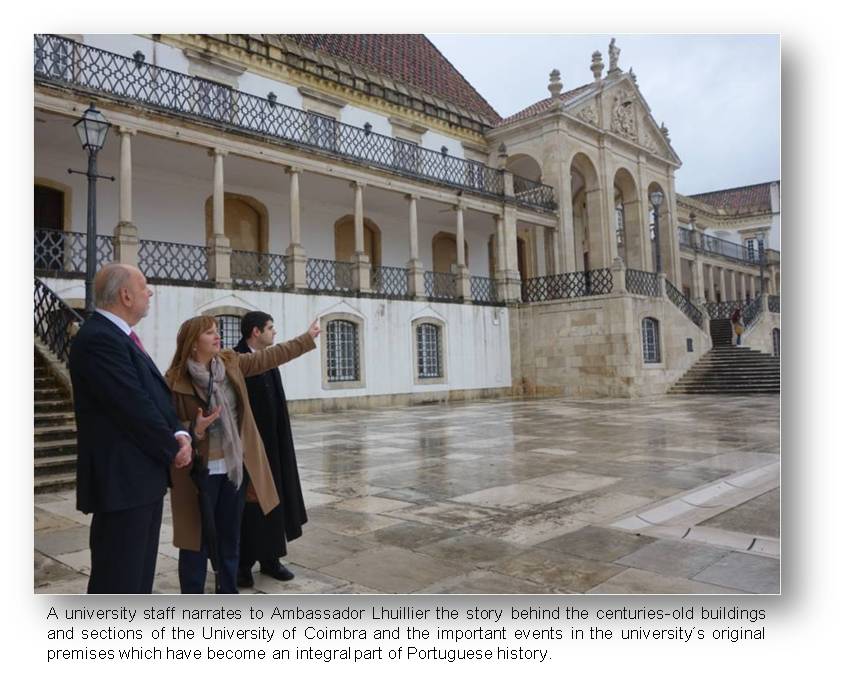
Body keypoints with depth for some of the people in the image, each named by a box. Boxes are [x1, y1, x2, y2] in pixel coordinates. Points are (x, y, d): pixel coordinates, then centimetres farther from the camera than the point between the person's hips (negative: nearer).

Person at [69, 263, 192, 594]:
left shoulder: (119, 336, 15)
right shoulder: (98, 338, -18)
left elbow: (156, 396, 14)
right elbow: (135, 407, -22)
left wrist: (180, 435, -3)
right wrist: (173, 449, -9)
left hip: (143, 475, 10)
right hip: (122, 479, -10)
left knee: (138, 574, 19)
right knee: (117, 579, 0)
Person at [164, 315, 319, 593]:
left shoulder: (231, 362, 1)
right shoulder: (175, 381, -14)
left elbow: (270, 357, 9)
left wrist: (307, 338, 13)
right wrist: (195, 431, -27)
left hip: (235, 465, 5)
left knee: (230, 536, 17)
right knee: (197, 539, 6)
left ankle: (228, 594, 33)